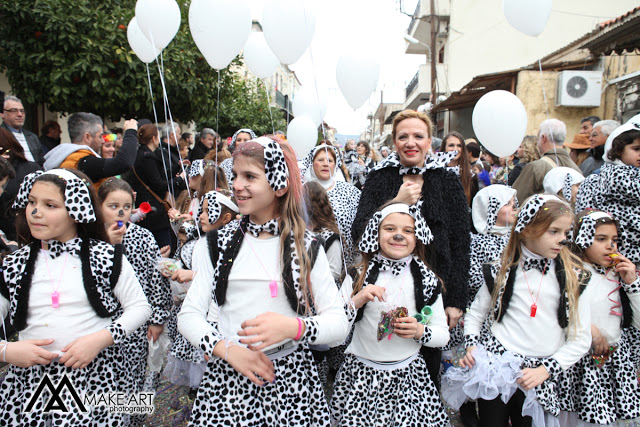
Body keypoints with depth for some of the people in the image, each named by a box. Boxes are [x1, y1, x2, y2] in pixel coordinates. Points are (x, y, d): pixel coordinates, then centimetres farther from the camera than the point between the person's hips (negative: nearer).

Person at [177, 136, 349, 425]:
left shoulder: (308, 248, -4)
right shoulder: (216, 244, 1)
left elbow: (339, 325, -9)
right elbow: (189, 315, -2)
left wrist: (293, 327, -27)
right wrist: (227, 349, -19)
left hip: (290, 380, -1)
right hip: (227, 377, 2)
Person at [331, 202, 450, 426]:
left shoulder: (426, 280, -1)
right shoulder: (358, 275, -3)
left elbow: (443, 335, 4)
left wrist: (420, 331, -15)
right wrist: (356, 301, -20)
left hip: (407, 376, 1)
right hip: (361, 375, 0)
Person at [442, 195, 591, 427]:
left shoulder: (574, 279, -1)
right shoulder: (501, 272, -1)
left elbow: (581, 339, 0)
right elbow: (475, 314, 11)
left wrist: (545, 370, -8)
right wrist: (471, 345, -5)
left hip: (536, 381, 1)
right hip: (494, 367, 0)